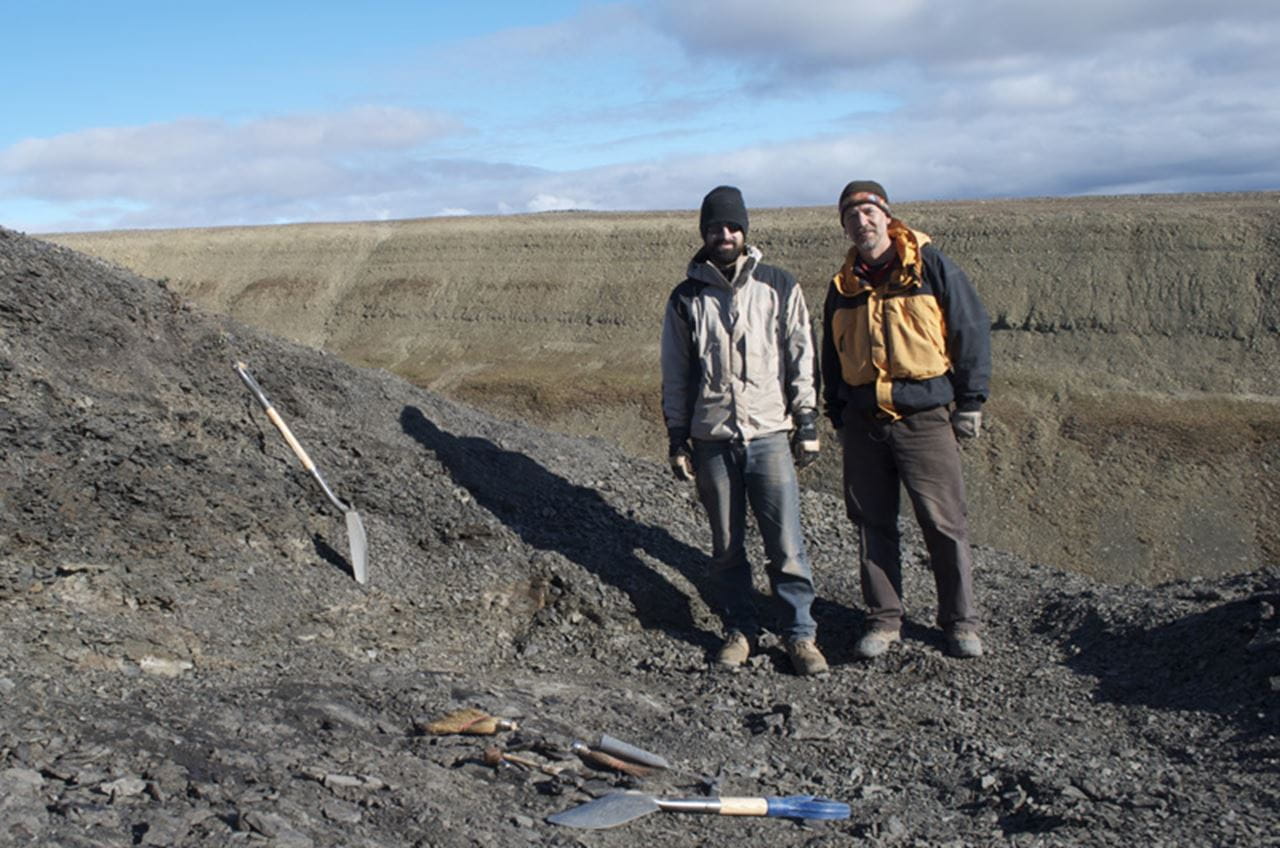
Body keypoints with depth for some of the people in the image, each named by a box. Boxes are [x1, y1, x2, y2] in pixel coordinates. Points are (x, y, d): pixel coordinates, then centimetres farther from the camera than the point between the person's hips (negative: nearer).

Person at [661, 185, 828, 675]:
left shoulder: (778, 287, 5)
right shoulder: (686, 299, 8)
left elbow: (803, 358, 6)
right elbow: (675, 376, 10)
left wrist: (808, 425, 1)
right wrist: (677, 440, 6)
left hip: (770, 436, -1)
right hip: (712, 441, 2)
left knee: (786, 545, -4)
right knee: (726, 547, 8)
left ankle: (800, 634, 9)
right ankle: (741, 629, 22)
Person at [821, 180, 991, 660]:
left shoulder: (930, 266, -2)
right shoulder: (843, 285, 11)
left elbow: (972, 330, 0)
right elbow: (832, 357, 20)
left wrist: (970, 402, -2)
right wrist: (837, 415, 17)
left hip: (924, 418, -4)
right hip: (863, 424, 4)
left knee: (944, 524, -2)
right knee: (872, 524, 8)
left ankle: (960, 620, 13)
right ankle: (884, 618, 20)